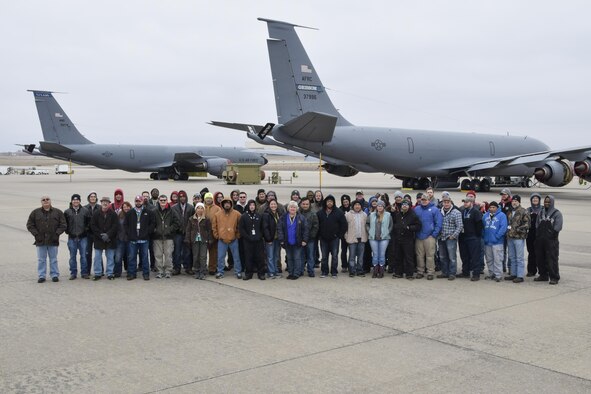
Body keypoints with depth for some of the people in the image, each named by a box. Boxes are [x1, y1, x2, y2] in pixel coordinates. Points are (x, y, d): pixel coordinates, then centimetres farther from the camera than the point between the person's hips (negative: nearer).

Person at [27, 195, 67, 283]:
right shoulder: (35, 212, 6)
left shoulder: (58, 212, 5)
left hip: (53, 240, -1)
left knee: (53, 259, 6)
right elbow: (30, 225, 6)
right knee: (41, 260, 5)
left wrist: (57, 234, -8)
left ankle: (54, 275, 14)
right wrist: (36, 234, -5)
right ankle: (41, 276, 13)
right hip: (40, 241, 1)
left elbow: (63, 225, 3)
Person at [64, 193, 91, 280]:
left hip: (83, 237, -1)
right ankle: (73, 273, 13)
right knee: (72, 257, 6)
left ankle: (84, 273, 11)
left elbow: (89, 222, 7)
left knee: (84, 256, 2)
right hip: (72, 238, 1)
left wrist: (86, 230, -2)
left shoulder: (85, 211, 3)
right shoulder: (67, 212, 4)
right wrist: (67, 231, 2)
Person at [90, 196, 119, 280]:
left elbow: (115, 226, -4)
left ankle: (110, 273, 13)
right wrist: (101, 235, -11)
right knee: (97, 257, 4)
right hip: (99, 239, 1)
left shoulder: (113, 214, 0)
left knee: (110, 257, 5)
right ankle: (97, 273, 12)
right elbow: (93, 226, -2)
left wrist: (108, 235, -14)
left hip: (110, 239, -1)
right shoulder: (96, 214, 2)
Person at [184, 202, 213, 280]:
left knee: (203, 257, -5)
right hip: (195, 240, 2)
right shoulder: (191, 219, 6)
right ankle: (196, 272, 15)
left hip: (203, 240, -2)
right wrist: (187, 239, 0)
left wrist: (210, 240, -3)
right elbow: (188, 230, 7)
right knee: (195, 257, 5)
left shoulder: (206, 219, 1)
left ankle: (203, 273, -1)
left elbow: (209, 230, 3)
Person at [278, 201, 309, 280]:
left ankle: (296, 274, 6)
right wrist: (281, 240, -7)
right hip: (287, 243, 2)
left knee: (297, 258, 0)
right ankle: (290, 273, 21)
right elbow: (279, 229, 0)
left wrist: (304, 240, -8)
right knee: (289, 258, 12)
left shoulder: (301, 218, -3)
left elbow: (305, 229, -3)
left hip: (297, 243, -2)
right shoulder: (283, 218, 1)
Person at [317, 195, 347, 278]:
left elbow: (344, 225, -2)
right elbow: (317, 225, 10)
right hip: (323, 238, 2)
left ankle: (334, 272, 9)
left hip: (334, 238, -2)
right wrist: (319, 235, 3)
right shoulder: (320, 213, 4)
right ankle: (324, 272, 16)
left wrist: (339, 235, -5)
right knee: (324, 256, 8)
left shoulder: (339, 212, -2)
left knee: (334, 255, 1)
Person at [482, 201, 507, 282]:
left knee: (497, 260, -6)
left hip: (497, 242, -6)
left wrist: (497, 236, -16)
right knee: (489, 259, 13)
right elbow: (482, 226, 16)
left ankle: (498, 275, -1)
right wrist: (483, 236, 4)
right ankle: (491, 274, 23)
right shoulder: (485, 215, 13)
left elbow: (503, 227, -13)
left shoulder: (501, 215, -5)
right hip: (487, 242, 6)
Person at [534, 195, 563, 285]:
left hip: (551, 240, -6)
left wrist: (550, 234, -9)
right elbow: (537, 225, 15)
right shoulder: (541, 212, 15)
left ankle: (554, 277, -4)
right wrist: (538, 235, 4)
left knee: (552, 259, -8)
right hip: (540, 240, 6)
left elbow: (558, 227, -8)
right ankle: (543, 275, 20)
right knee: (540, 258, 9)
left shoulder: (557, 213, -1)